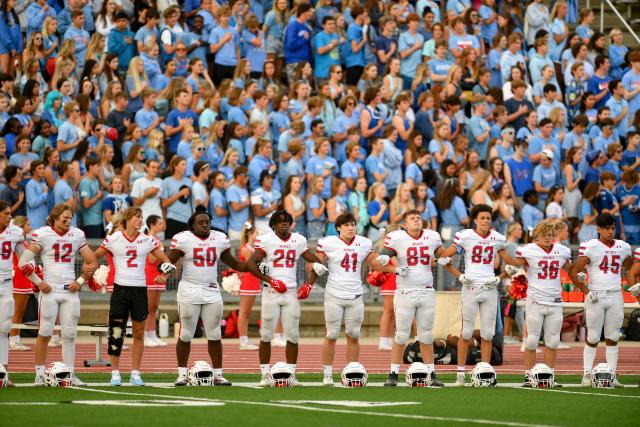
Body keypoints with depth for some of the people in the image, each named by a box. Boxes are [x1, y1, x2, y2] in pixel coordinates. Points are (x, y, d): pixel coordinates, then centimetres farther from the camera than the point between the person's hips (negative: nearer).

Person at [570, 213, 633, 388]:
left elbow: (630, 268, 28)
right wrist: (586, 291, -11)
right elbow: (573, 272, -9)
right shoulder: (591, 247, -8)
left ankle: (612, 375, 9)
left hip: (615, 296, 4)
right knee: (592, 338, 0)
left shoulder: (623, 247, 8)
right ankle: (587, 375, 5)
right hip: (596, 297, -4)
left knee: (612, 338, 6)